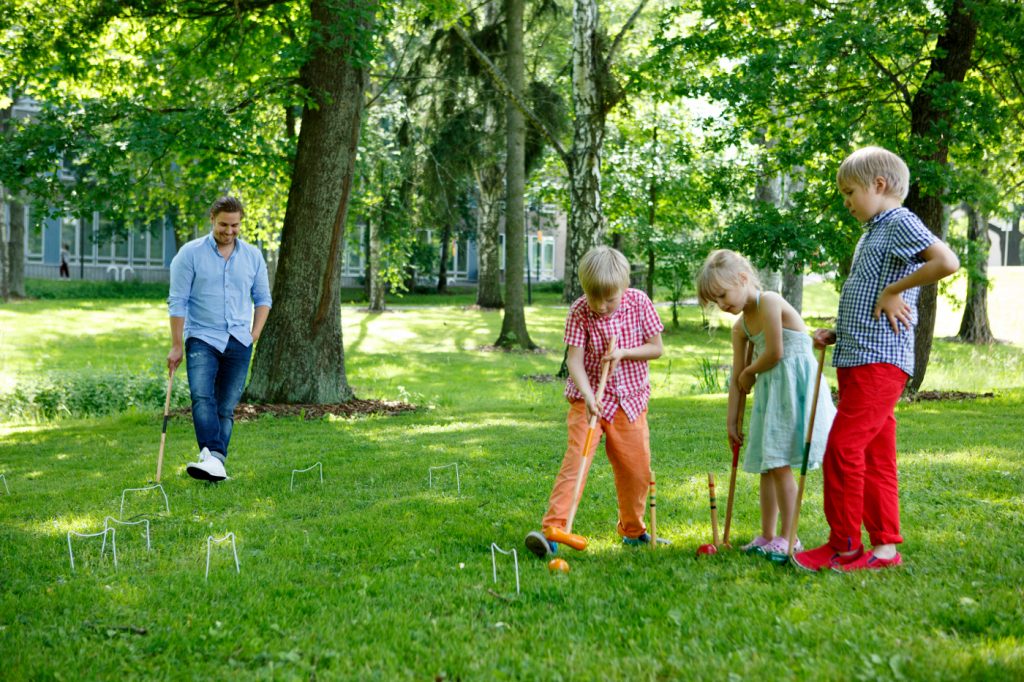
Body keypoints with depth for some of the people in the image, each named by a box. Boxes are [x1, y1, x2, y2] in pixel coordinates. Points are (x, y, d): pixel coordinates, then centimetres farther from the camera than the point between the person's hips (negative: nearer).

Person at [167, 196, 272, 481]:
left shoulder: (253, 255, 7)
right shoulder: (190, 253, -3)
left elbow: (263, 298, 16)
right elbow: (177, 301, -3)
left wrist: (254, 334, 4)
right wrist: (177, 345, -5)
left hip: (239, 341, 3)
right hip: (202, 338, -3)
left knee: (226, 408, 1)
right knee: (202, 397, -23)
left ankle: (215, 463, 5)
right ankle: (212, 457, -35)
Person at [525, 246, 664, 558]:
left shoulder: (639, 303, -9)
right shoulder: (579, 312, -14)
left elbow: (656, 348, -2)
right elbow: (574, 359, -19)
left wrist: (623, 352, -20)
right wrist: (588, 395, -34)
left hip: (630, 399, 3)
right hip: (589, 398, -3)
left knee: (637, 469, 8)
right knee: (576, 459, -18)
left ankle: (633, 530, 30)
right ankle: (552, 529, -21)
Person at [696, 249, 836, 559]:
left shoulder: (770, 302, -14)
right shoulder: (740, 327, 11)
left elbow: (775, 353, -18)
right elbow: (736, 378, 14)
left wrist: (750, 372, 0)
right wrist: (732, 422, 14)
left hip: (794, 386, -9)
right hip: (770, 390, 9)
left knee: (779, 463, -10)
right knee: (766, 466, 11)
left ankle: (787, 538, -3)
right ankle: (767, 536, 20)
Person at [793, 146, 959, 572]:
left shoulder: (901, 223, -9)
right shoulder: (872, 233, 21)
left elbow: (947, 262, -26)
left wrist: (894, 291, -18)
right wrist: (836, 333, 14)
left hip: (880, 360, -10)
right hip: (856, 357, 10)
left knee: (843, 448, -12)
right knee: (874, 456, 10)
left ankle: (844, 545, -4)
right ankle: (885, 546, 14)